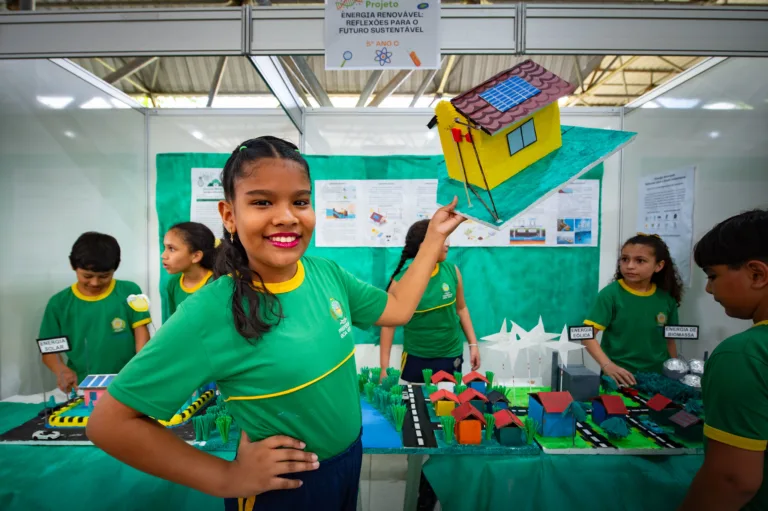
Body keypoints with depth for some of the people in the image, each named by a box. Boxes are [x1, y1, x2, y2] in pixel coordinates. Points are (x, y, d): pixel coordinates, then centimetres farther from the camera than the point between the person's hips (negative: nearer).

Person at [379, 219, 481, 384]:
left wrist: (473, 344, 6)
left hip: (451, 356, 2)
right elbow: (389, 325, -8)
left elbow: (461, 309, 6)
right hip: (416, 359, -2)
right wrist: (384, 367, -9)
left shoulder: (452, 271, -7)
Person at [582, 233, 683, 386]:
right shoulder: (610, 293, -13)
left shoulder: (666, 298, 0)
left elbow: (669, 340, 11)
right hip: (619, 377, -3)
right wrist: (607, 365, -28)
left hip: (657, 377, 4)